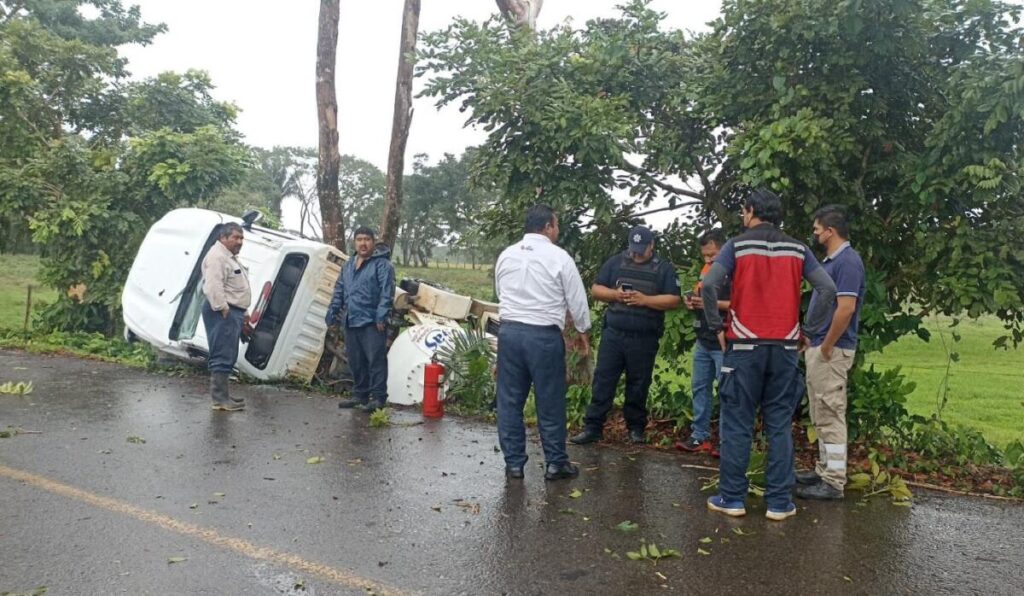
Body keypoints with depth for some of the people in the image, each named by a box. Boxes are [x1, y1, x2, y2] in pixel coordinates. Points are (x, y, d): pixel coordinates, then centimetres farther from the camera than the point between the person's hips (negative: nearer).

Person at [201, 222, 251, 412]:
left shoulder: (231, 257, 23)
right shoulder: (217, 257, -12)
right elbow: (213, 287, -23)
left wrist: (243, 313, 26)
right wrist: (224, 310, -23)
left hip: (233, 312, 11)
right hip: (224, 313, -11)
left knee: (228, 357, 13)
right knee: (223, 357, -11)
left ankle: (222, 395, 19)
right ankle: (220, 399, -9)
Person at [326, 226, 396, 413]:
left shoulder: (382, 264, -5)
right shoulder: (348, 265, 18)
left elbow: (387, 293, -13)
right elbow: (339, 292, 21)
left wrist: (382, 316, -20)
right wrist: (332, 314, 15)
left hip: (372, 323, -7)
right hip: (351, 322, 7)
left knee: (376, 360, -6)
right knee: (355, 362, 13)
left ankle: (378, 397, -1)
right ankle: (359, 394, 24)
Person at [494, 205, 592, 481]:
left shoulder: (506, 255, 9)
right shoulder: (558, 257, -6)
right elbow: (576, 299, -1)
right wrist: (583, 331, 14)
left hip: (509, 331, 5)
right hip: (544, 335, -4)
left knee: (509, 400, 10)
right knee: (550, 401, 6)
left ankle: (513, 462, 16)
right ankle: (555, 463, 16)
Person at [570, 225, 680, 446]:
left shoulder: (664, 268, 4)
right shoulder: (615, 262, 9)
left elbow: (674, 300, -4)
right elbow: (596, 289, 8)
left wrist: (645, 300, -15)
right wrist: (615, 294, -12)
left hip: (644, 339, -1)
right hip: (613, 334, 1)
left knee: (638, 385, 8)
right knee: (603, 380, 0)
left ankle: (636, 428, 22)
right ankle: (592, 427, 5)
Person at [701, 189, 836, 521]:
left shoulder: (737, 246, -3)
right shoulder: (797, 250, 7)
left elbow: (709, 285, -16)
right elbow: (828, 289, -1)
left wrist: (717, 327, -5)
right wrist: (808, 329, 6)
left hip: (744, 346, -3)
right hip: (785, 348, 3)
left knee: (737, 424, 4)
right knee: (780, 425, 8)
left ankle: (732, 498, 8)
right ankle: (779, 502, 11)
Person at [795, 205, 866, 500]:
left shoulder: (848, 261, -16)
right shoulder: (831, 260, 15)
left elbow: (845, 309, -23)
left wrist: (826, 347, -18)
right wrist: (812, 342, 18)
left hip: (831, 350, -10)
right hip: (818, 347, 10)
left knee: (831, 415, -4)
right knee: (821, 416, 16)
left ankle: (834, 482, 2)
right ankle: (824, 470, 26)